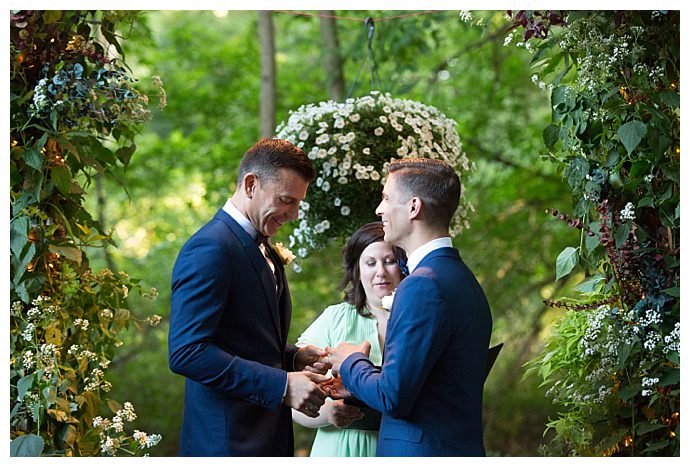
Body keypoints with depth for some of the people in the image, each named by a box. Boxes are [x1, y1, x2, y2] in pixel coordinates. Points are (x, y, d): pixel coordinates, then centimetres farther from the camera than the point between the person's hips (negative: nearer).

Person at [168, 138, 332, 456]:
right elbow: (186, 352, -23)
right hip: (228, 442, -9)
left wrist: (294, 358, 5)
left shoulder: (263, 251, 16)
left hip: (267, 437, 9)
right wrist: (281, 385, -22)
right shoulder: (211, 248, -15)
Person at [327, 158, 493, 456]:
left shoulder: (423, 285, -17)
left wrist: (350, 364, -2)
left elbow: (394, 397, -20)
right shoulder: (462, 278, 13)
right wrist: (360, 385, 15)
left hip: (422, 453, -9)